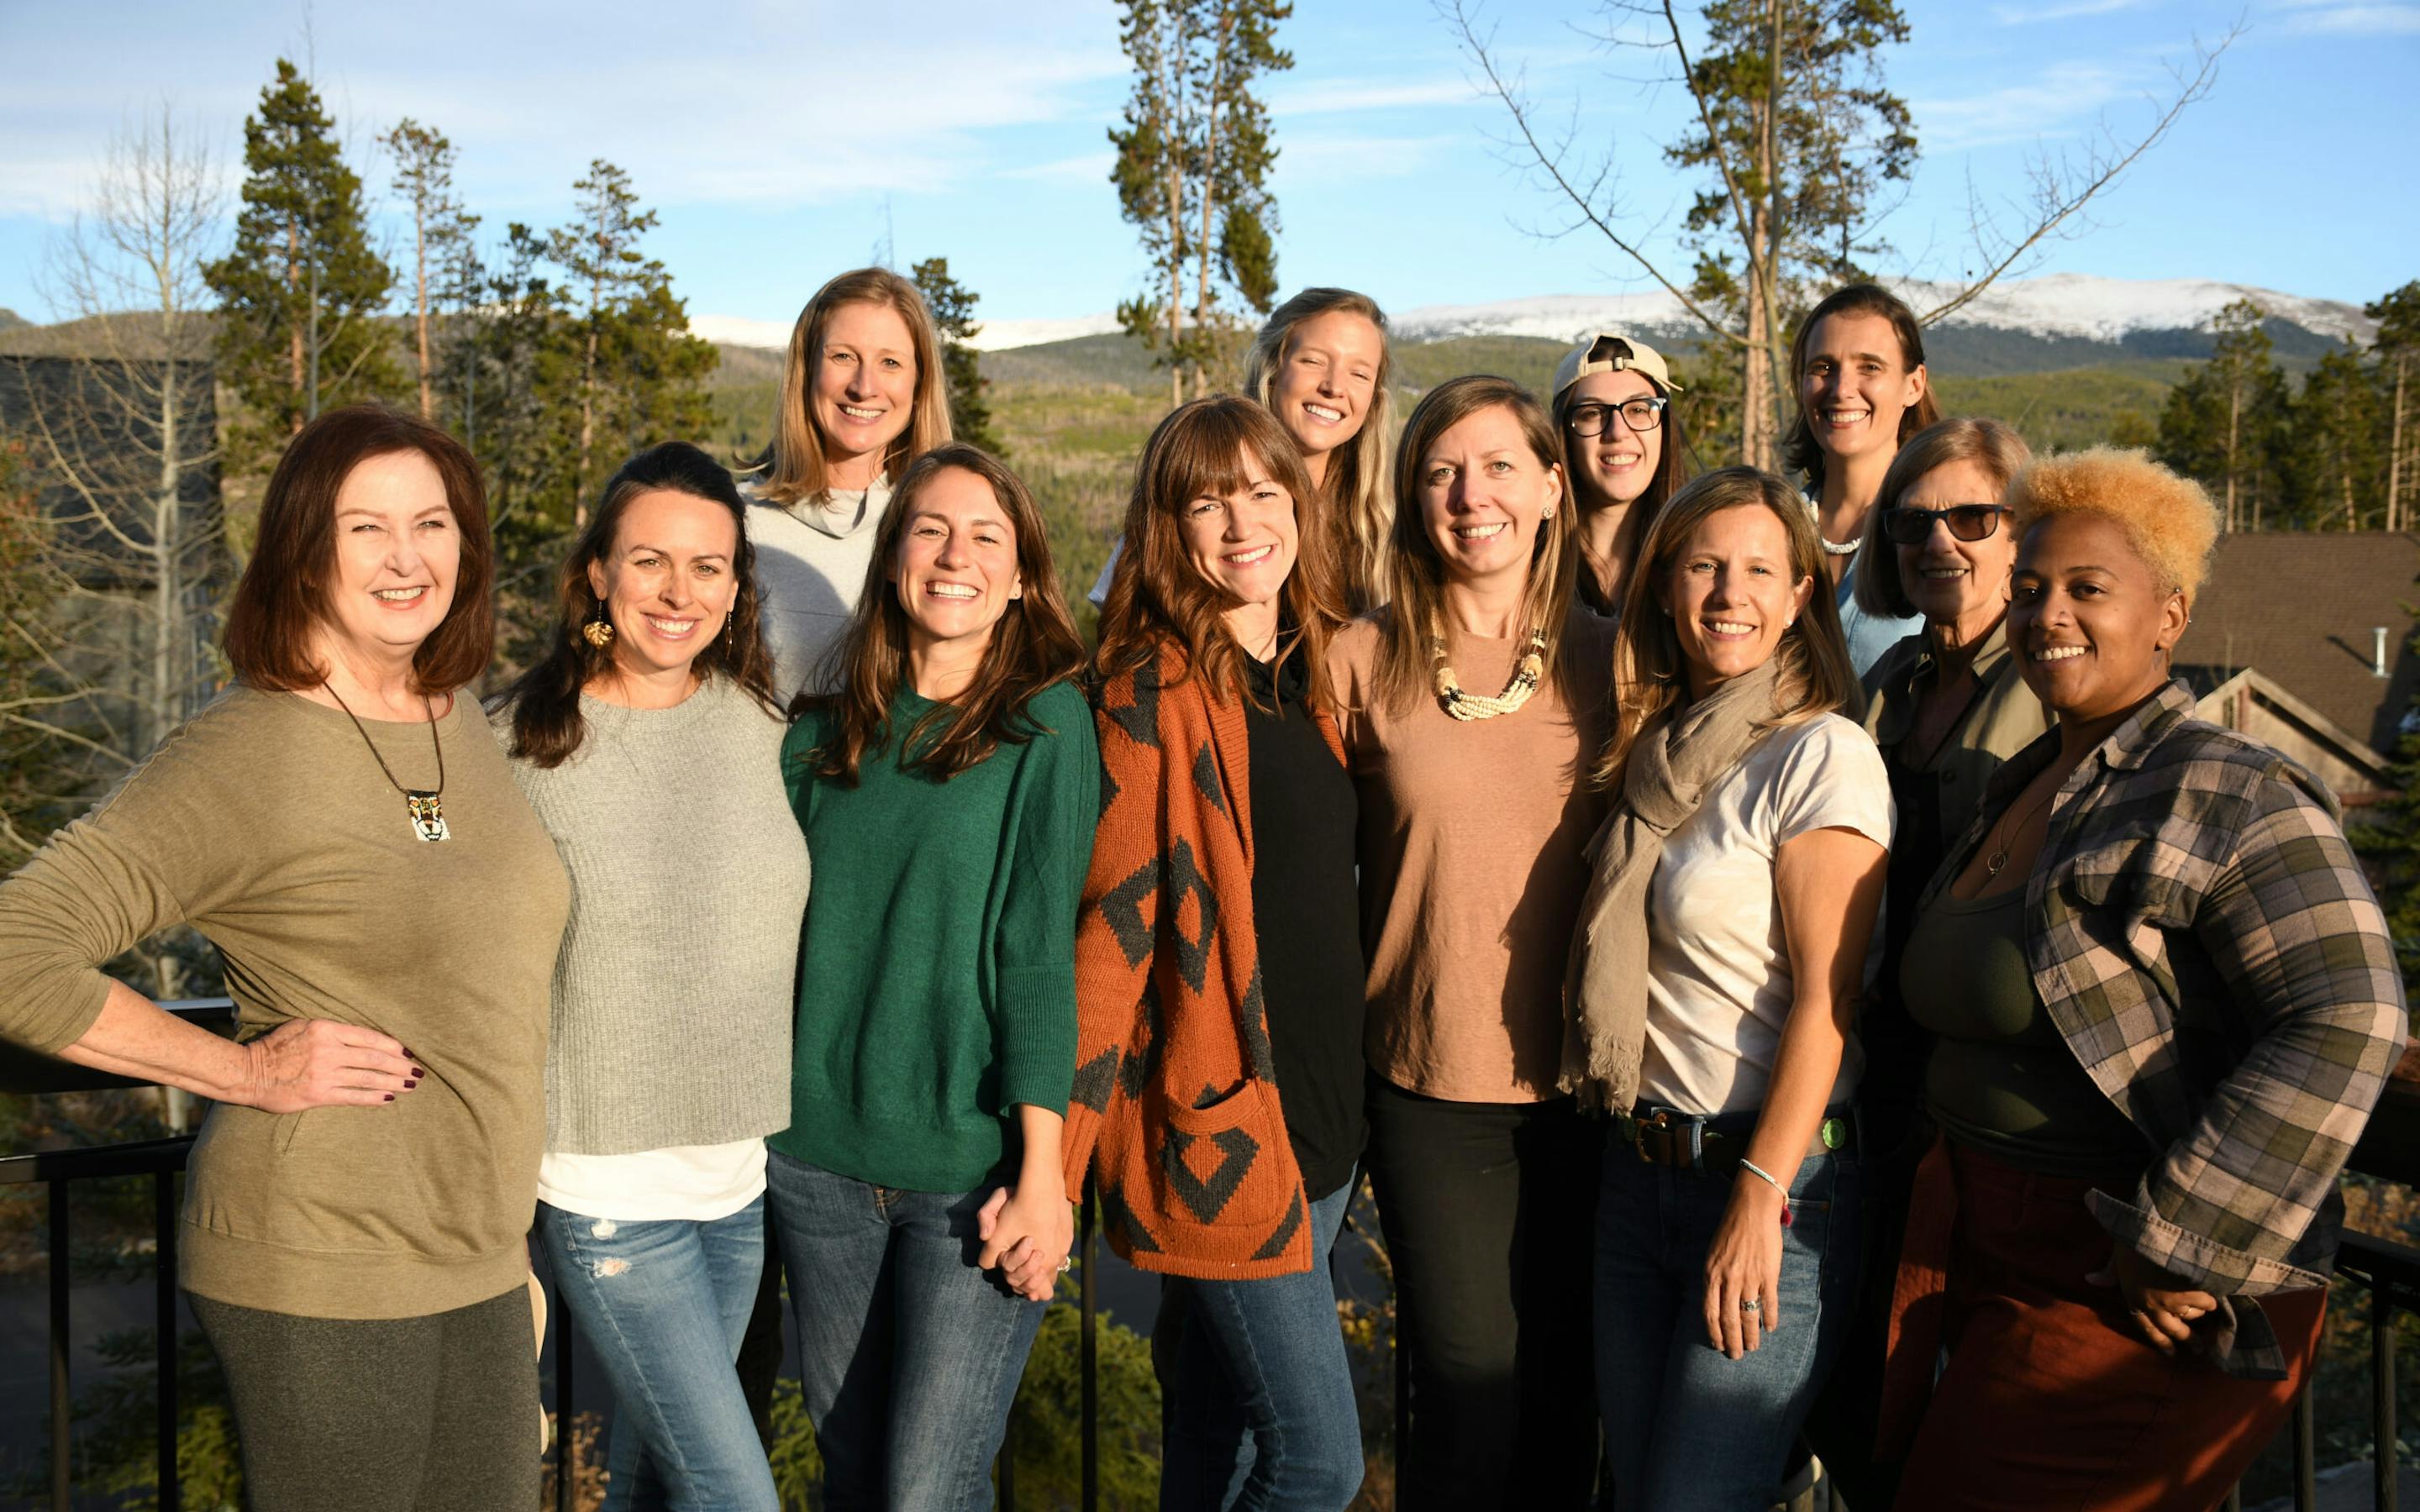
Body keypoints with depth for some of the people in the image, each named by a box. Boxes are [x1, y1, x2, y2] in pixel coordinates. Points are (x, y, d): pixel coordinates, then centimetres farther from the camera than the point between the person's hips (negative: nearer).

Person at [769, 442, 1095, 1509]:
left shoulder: (1048, 725, -6)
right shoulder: (826, 737, 7)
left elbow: (1040, 953, -10)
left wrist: (1041, 1172, -12)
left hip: (973, 1167, -4)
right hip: (818, 1161, 4)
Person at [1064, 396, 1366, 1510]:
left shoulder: (1310, 672, 11)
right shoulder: (1156, 685, -12)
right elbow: (1111, 920, -16)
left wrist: (1340, 1102, 13)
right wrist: (1056, 1155, -17)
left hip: (1319, 1113, 7)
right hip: (1216, 1125, -7)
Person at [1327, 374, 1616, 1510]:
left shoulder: (1605, 662, 2)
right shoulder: (1362, 664, -3)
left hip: (1582, 1078, 2)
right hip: (1431, 1085, -2)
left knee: (1567, 1380, 13)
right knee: (1468, 1383, 3)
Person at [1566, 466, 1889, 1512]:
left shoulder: (1822, 756, -11)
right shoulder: (1656, 754, 11)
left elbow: (1826, 999, -15)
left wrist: (1761, 1199, -18)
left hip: (1770, 1181, -7)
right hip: (1636, 1171, 7)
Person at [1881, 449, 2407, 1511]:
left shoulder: (2228, 796, -15)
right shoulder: (2019, 789, 11)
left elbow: (2344, 1023, -24)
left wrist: (2179, 1245, -23)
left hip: (2123, 1300, -8)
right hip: (1986, 1250, 8)